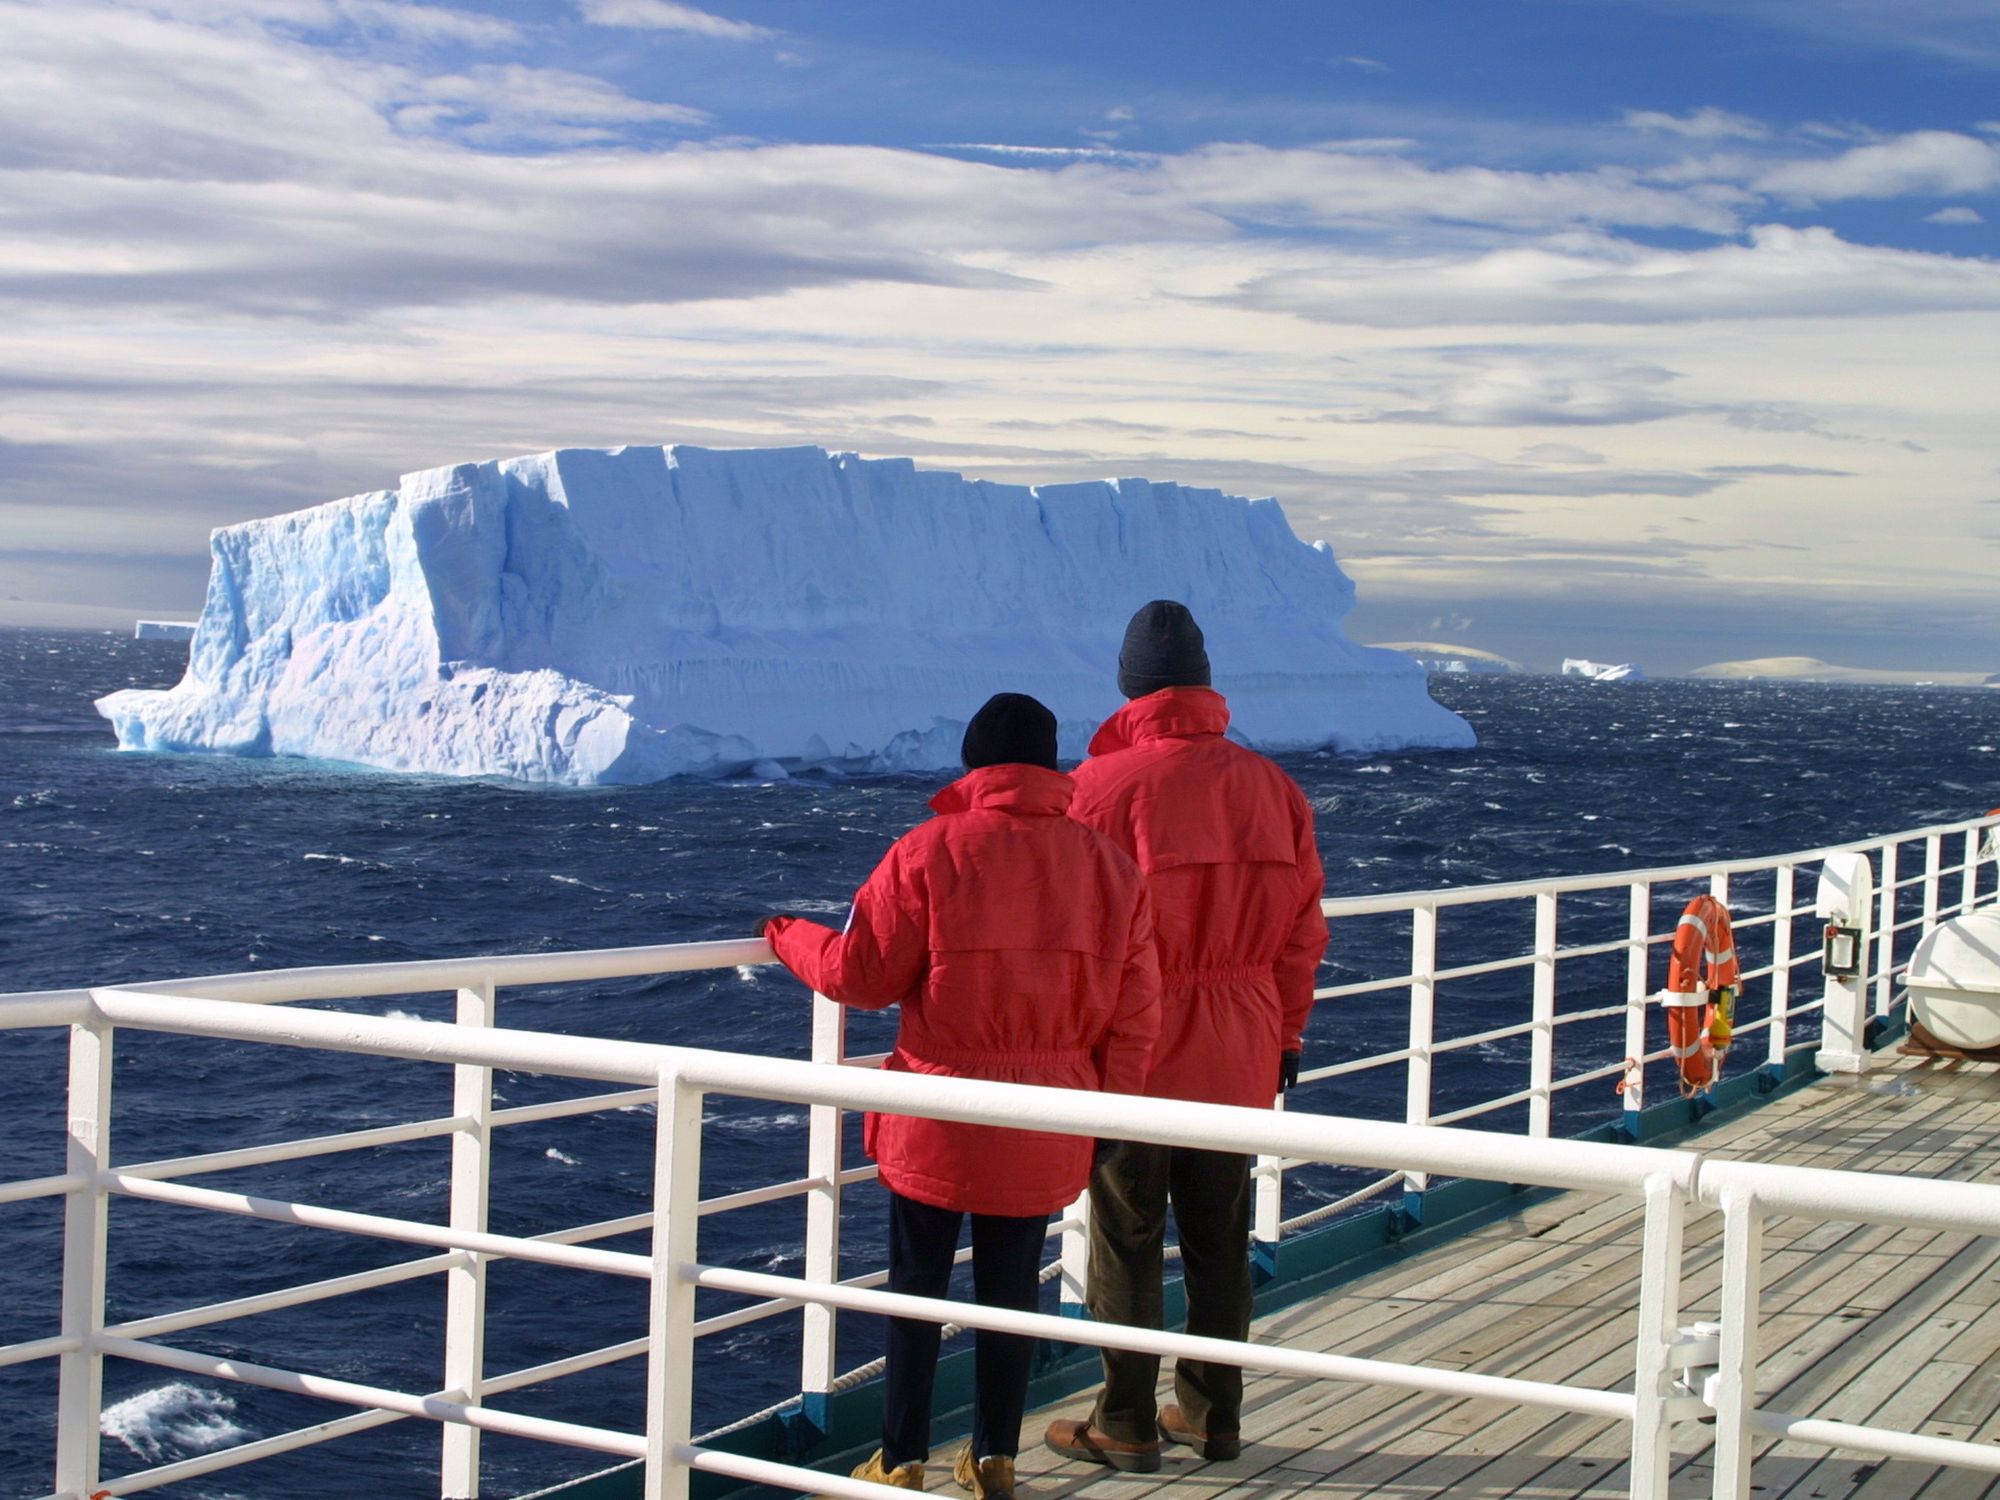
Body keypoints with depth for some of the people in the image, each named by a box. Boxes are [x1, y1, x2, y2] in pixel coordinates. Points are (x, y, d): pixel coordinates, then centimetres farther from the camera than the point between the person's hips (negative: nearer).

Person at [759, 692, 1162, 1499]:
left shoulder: (929, 851, -12)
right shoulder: (1109, 864, -1)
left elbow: (861, 973, -6)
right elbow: (1134, 1012, 0)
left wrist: (789, 935, 11)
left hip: (938, 1120, -2)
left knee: (916, 1286, 10)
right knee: (1011, 1285, 14)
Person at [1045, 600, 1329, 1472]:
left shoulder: (1101, 786, -14)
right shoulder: (1272, 788, -1)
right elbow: (1301, 932, 5)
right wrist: (1287, 1034, 16)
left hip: (1132, 1054, -4)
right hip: (1239, 1057, 4)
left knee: (1125, 1243, 7)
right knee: (1220, 1242, 15)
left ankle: (1126, 1426, 15)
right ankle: (1213, 1416, 24)